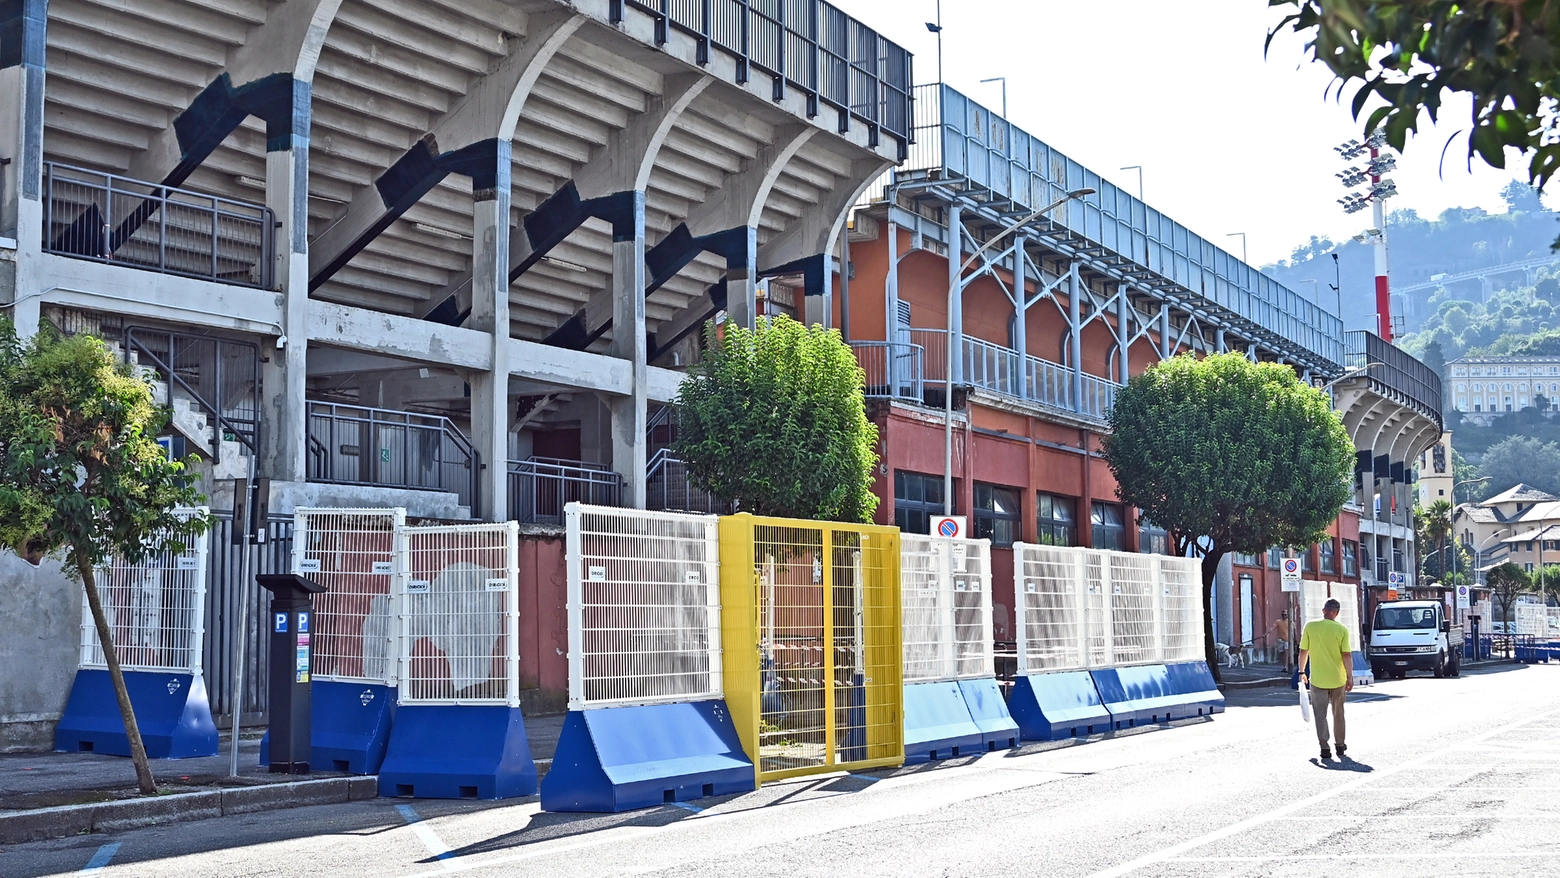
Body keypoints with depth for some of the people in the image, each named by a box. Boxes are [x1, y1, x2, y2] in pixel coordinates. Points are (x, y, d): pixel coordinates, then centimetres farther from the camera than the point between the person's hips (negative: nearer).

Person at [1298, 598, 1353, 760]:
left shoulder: (1310, 627, -6)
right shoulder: (1341, 629, -8)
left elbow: (1303, 652, -2)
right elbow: (1346, 656, -10)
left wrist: (1302, 671, 10)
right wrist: (1350, 677, -2)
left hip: (1317, 679, -1)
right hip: (1337, 679, 1)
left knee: (1320, 714, 6)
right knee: (1338, 713, 17)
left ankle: (1324, 748, 0)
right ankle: (1340, 745, 26)